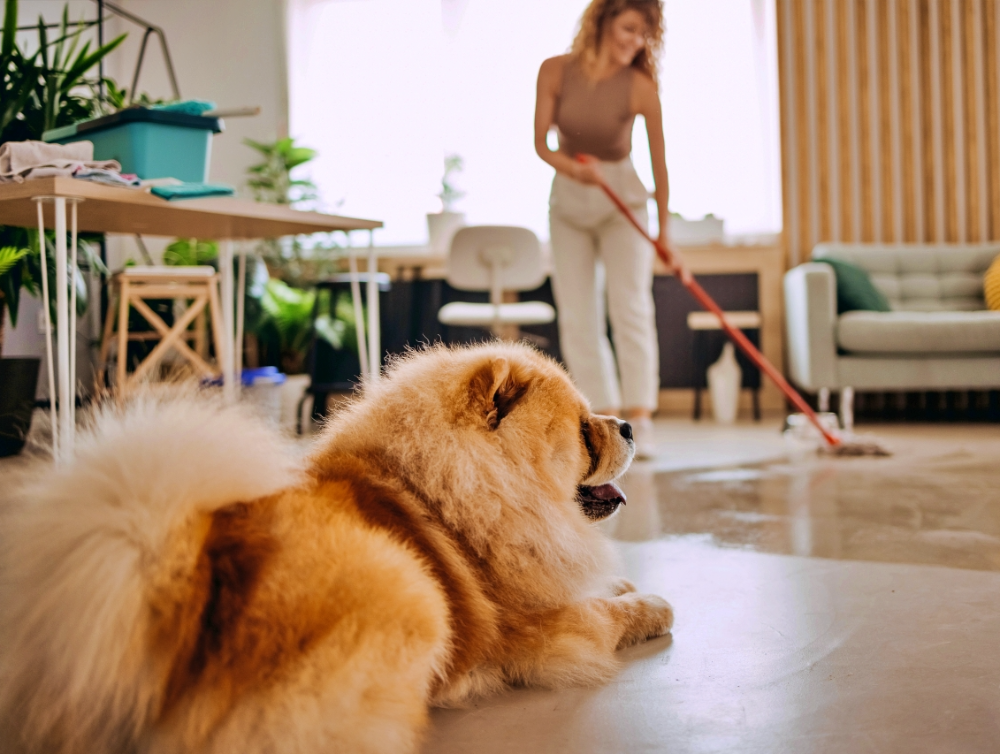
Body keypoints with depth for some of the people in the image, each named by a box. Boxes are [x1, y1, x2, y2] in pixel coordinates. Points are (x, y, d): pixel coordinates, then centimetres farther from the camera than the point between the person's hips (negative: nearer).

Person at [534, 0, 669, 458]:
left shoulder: (640, 86, -14)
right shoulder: (556, 71, -8)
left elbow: (659, 160, -9)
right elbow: (541, 143, -5)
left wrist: (665, 229, -7)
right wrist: (572, 168, -26)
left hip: (622, 200, -3)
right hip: (568, 201, 3)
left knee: (630, 307, -13)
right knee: (577, 316, 0)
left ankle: (639, 420, -10)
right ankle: (606, 418, 6)